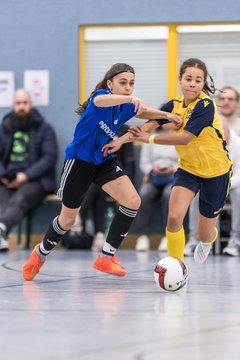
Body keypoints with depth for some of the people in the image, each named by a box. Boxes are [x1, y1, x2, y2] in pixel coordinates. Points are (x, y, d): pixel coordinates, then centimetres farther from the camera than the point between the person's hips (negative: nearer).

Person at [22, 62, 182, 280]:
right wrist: (130, 99, -66)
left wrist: (166, 115, 2)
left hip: (104, 161, 6)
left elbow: (143, 111, 21)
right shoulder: (101, 94, -22)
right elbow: (99, 101, -49)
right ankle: (41, 252, 38)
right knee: (68, 220, 7)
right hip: (79, 162, -6)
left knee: (133, 202, -16)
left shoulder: (126, 107, -3)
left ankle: (107, 257, -5)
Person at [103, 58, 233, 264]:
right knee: (174, 217, -17)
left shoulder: (206, 106, -24)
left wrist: (150, 139, -26)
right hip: (188, 168, 4)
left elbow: (184, 138, -30)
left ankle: (208, 240, 49)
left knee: (205, 234, 11)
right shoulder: (174, 105, -6)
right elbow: (149, 125, -13)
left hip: (215, 172, -4)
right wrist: (121, 140, -26)